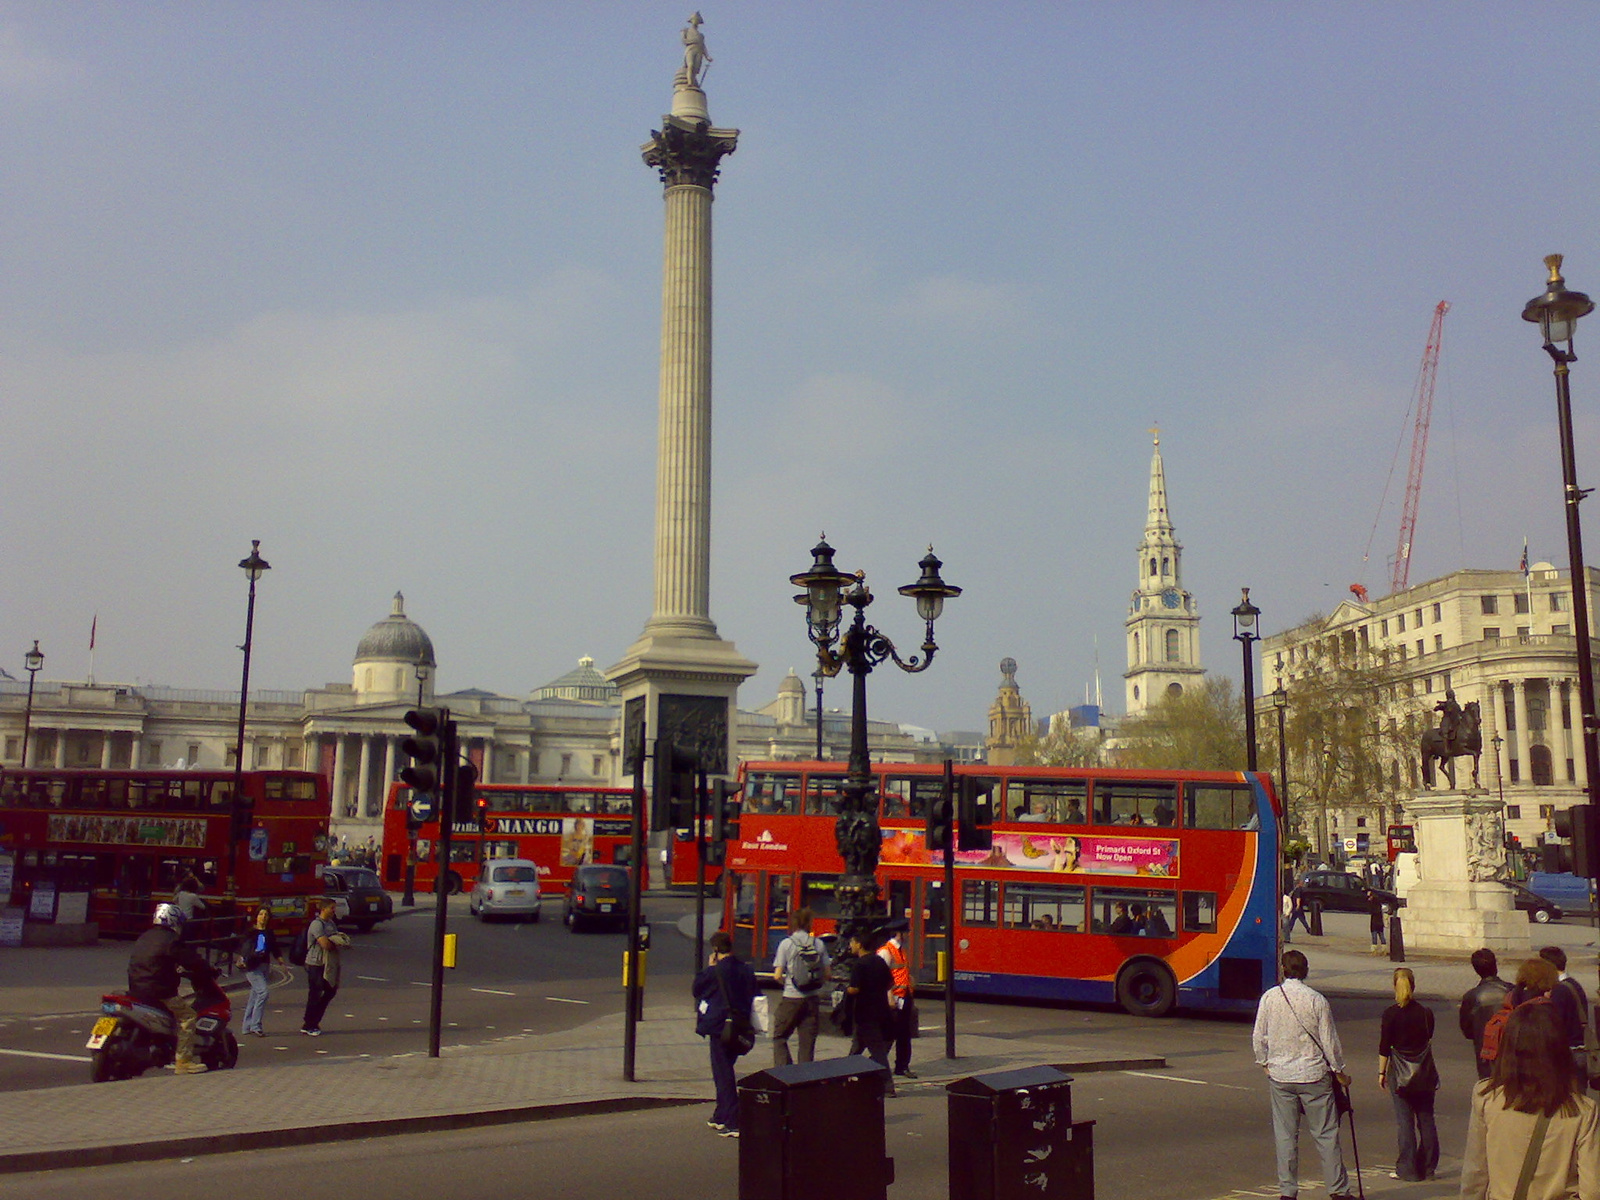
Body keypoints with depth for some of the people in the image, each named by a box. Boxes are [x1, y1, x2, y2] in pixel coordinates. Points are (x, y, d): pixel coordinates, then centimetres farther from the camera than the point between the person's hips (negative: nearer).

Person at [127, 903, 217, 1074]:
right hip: (158, 992, -10)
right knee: (187, 1014, -7)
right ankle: (184, 1061, -14)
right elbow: (192, 960, -11)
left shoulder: (144, 938, 18)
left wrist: (176, 969, 38)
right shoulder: (171, 939, -10)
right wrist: (210, 972, 3)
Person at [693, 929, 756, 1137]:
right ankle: (721, 1116, 30)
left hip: (720, 1028, -7)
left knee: (723, 1074, -2)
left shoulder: (716, 971, -15)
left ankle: (732, 1123, -6)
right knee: (725, 1071, 20)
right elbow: (752, 995, 12)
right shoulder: (746, 969, 5)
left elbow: (697, 988, -2)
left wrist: (708, 967, 5)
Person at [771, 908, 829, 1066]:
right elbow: (826, 974, 3)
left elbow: (777, 975, -9)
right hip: (812, 999, 3)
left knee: (779, 1037, 10)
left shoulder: (786, 943, -6)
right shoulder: (819, 944, 3)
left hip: (791, 998, -3)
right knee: (808, 1040, 10)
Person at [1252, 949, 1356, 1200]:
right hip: (1314, 1074, -2)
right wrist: (1339, 1071, 9)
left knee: (1285, 1135, 8)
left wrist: (1264, 1064, 19)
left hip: (1279, 1075, 2)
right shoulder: (1316, 1000, -9)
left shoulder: (1269, 997, -3)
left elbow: (1258, 1037, 2)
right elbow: (1329, 1040, -4)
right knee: (1326, 1134, 8)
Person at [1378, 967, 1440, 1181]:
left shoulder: (1391, 1013, -12)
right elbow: (1429, 1039, 11)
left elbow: (1384, 1047, -9)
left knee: (1404, 1121, 2)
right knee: (1426, 1118, 11)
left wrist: (1382, 1072, 1)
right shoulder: (1426, 1012, -2)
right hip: (1425, 1071, 3)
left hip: (1400, 1072, -3)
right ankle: (1428, 1167, 18)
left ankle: (1408, 1169, 5)